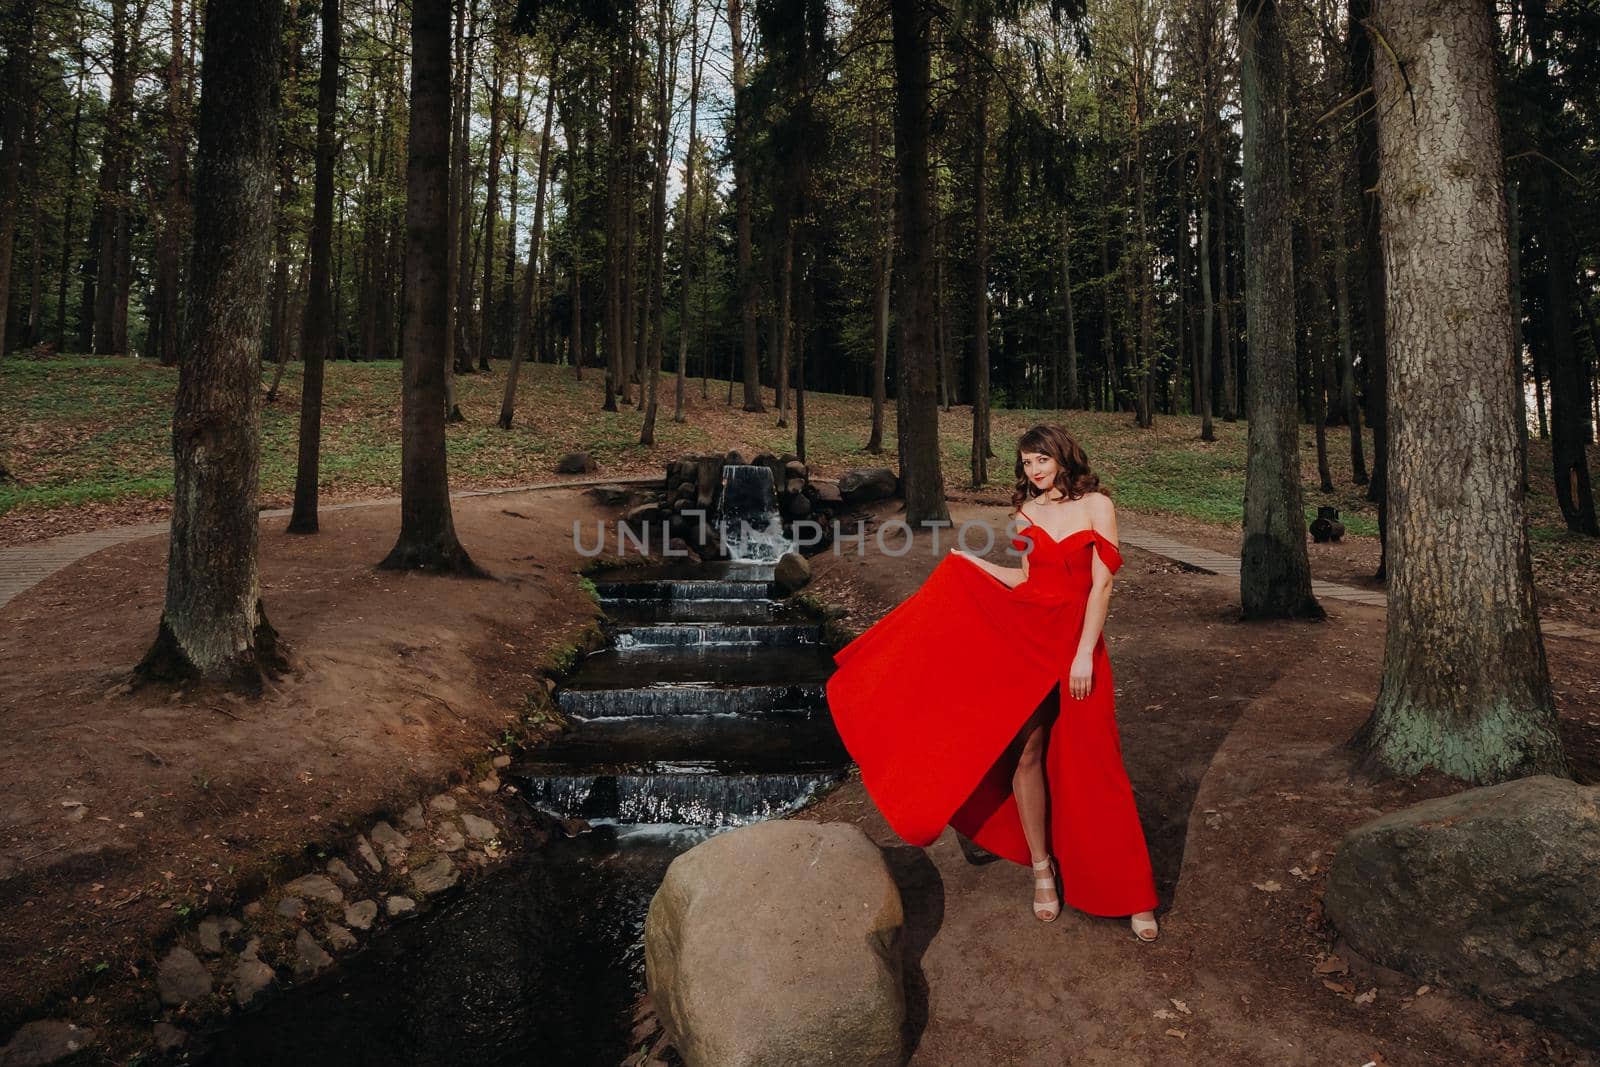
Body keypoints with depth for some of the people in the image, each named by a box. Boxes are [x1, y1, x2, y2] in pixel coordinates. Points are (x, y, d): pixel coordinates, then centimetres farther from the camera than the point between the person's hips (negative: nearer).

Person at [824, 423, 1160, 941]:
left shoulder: (1095, 505, -4)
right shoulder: (1026, 511, 9)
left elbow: (1101, 583, -9)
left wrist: (1084, 653, -14)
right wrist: (969, 561, 19)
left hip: (1077, 644, -3)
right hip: (1027, 640, 4)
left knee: (1088, 766, 0)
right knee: (1026, 754, 2)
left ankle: (1130, 892, 13)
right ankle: (1043, 868, 20)